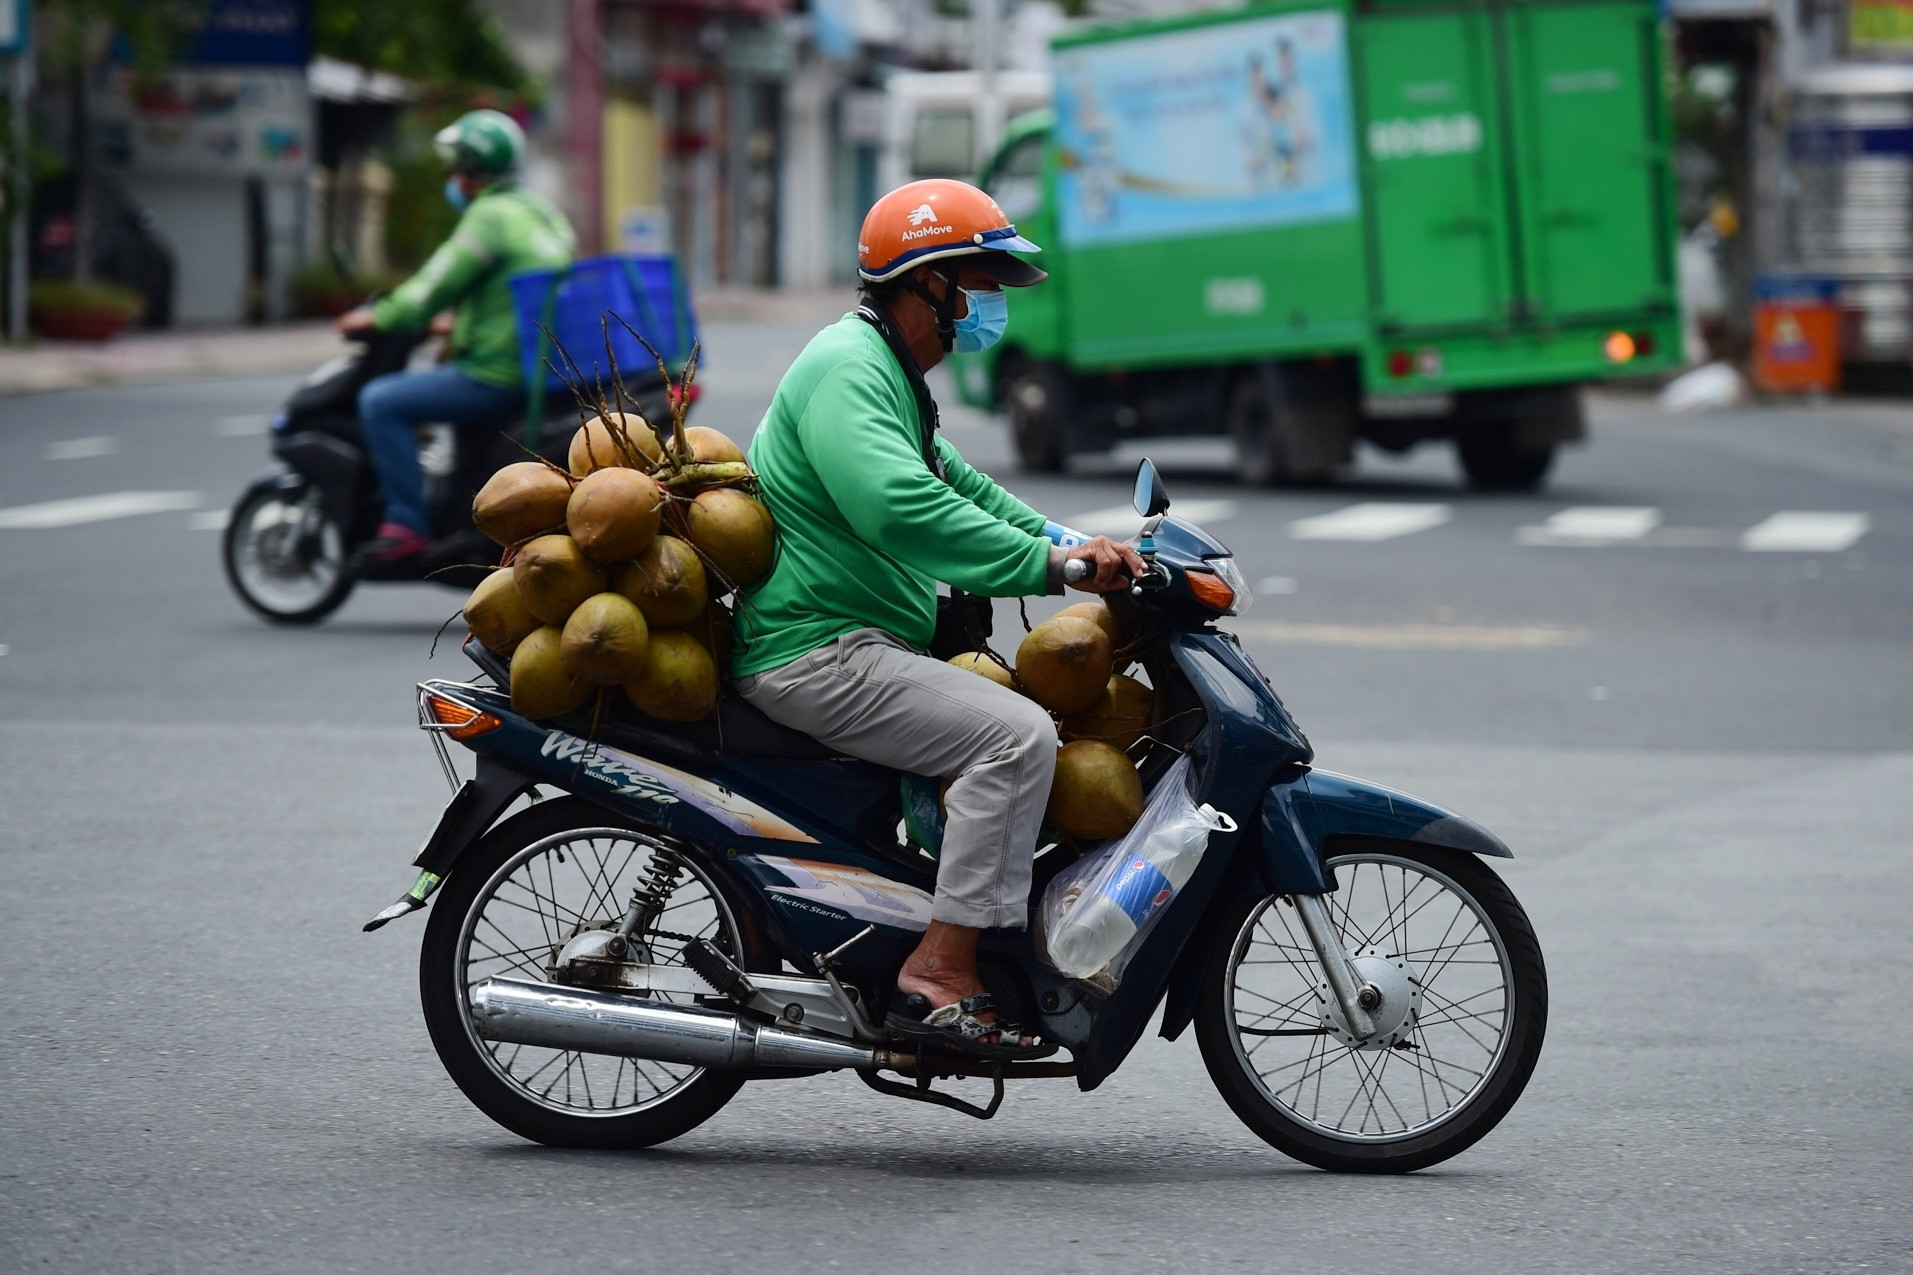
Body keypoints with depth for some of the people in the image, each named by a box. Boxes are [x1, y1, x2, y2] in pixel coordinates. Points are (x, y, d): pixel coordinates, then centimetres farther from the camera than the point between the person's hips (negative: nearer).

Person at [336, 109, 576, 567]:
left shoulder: (490, 216, -13)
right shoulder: (542, 212, 16)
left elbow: (440, 284, -14)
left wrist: (378, 318, -1)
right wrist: (459, 327, 31)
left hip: (500, 375, -10)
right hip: (547, 369, 10)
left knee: (380, 402, -10)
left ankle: (406, 523, -13)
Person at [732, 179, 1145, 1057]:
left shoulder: (892, 376, 21)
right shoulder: (846, 368, -16)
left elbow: (959, 487, 24)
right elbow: (902, 511, -31)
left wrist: (1078, 547, 8)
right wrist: (1053, 566, -30)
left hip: (869, 646, 11)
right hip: (817, 652, -11)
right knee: (1017, 736, -23)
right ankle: (941, 978, -25)